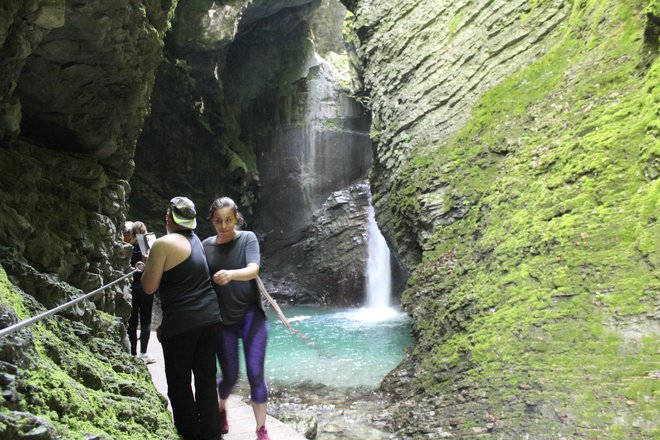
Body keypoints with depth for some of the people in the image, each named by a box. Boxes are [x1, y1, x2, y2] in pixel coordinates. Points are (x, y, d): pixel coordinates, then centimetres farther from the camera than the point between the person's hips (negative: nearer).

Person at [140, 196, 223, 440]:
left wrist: (148, 264, 11)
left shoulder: (163, 244, -10)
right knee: (206, 379, 11)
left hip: (182, 323, -7)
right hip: (210, 318, 7)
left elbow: (149, 287, -6)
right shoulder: (195, 239, 12)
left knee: (179, 383, 6)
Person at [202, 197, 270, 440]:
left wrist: (230, 275, -42)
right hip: (222, 318, 2)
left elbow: (253, 270, -22)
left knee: (255, 373, -6)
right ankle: (221, 408, 40)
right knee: (230, 375, 7)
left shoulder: (248, 238, -6)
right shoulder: (206, 245, 3)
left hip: (251, 314, -2)